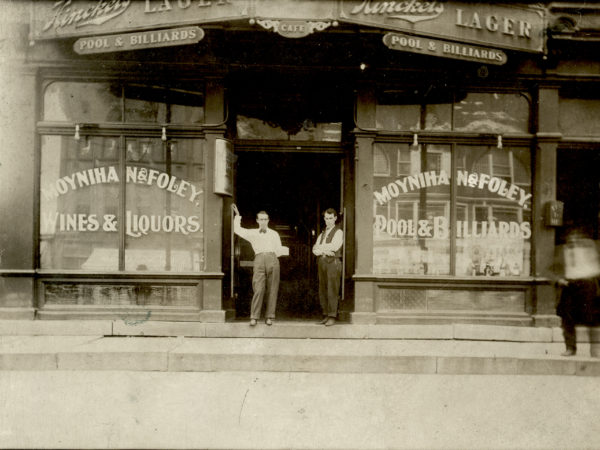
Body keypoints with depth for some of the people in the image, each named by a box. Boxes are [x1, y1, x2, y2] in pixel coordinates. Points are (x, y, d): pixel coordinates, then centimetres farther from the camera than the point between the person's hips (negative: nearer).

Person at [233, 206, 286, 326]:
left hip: (272, 259, 1)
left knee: (272, 290, -2)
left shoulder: (274, 234, 21)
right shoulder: (252, 233, 21)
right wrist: (237, 215, 22)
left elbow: (279, 250, 18)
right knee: (258, 289, -11)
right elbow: (237, 229, 17)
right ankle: (254, 317, -9)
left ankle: (269, 317, 4)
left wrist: (271, 255, 6)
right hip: (259, 259, -1)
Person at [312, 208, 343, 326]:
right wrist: (324, 251, -11)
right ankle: (326, 315, 11)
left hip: (333, 262, -6)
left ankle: (332, 316, -7)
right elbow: (315, 250, 10)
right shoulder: (322, 234, 23)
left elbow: (334, 246, -14)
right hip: (322, 262, 6)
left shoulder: (338, 232, 3)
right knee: (322, 291, 5)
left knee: (332, 290, -9)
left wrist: (320, 247, -4)